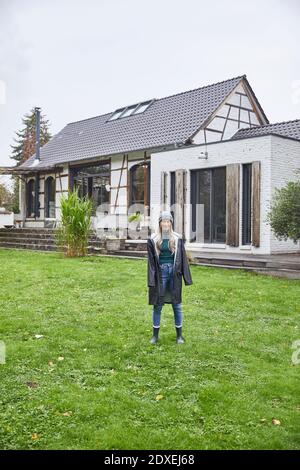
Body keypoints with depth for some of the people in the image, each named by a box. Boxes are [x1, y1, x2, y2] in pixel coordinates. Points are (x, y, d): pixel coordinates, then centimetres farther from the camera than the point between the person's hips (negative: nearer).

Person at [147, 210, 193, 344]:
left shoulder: (177, 238, 1)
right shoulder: (153, 239, -1)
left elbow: (183, 258, 2)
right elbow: (151, 261, -1)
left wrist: (186, 277, -1)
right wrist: (151, 280, -7)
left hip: (174, 273, 1)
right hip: (160, 273, 0)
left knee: (177, 304, 7)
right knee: (157, 305, 6)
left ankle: (179, 334, 20)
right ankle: (155, 334, 19)